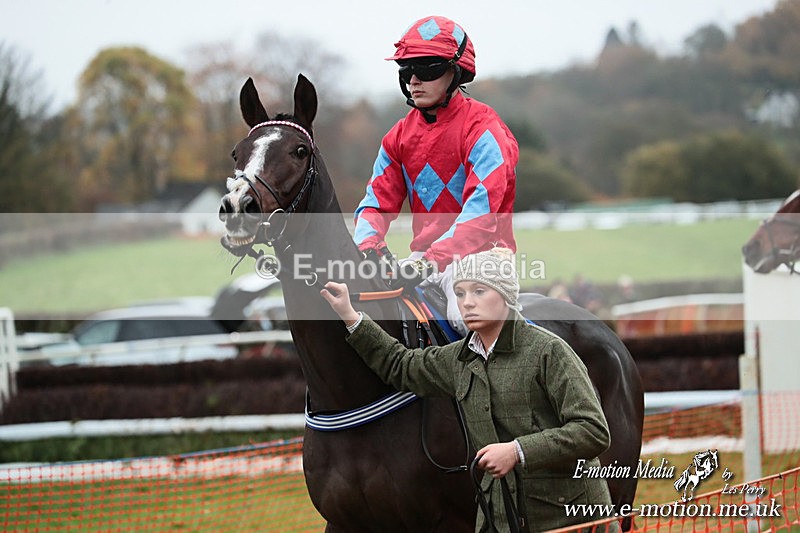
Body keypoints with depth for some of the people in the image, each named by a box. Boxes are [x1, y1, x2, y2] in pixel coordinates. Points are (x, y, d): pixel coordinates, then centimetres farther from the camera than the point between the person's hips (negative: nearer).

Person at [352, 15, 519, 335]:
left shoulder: (482, 129, -11)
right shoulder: (400, 135, 12)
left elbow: (481, 210, -23)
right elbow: (378, 200, 6)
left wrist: (433, 261, -34)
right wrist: (367, 246, -17)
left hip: (479, 254, -7)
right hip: (424, 257, 7)